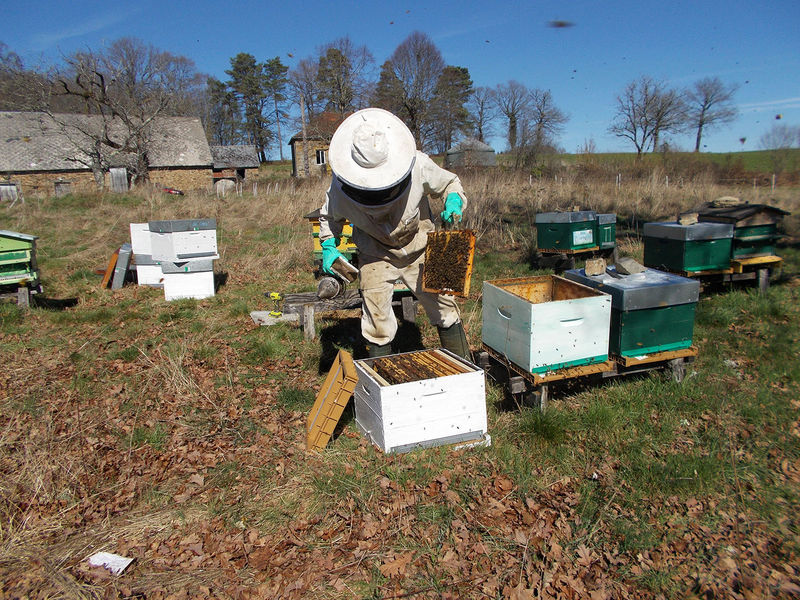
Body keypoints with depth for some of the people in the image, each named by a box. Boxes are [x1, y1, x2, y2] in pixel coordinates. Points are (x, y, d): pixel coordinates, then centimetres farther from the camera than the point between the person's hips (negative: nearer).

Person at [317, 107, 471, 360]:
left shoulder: (417, 164, -26)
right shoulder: (340, 187, -23)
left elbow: (448, 183, -6)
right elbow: (329, 216, 1)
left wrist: (454, 201, -27)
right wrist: (329, 247, -14)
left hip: (419, 249, 1)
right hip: (375, 255, 0)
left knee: (443, 305, 8)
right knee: (376, 318, 0)